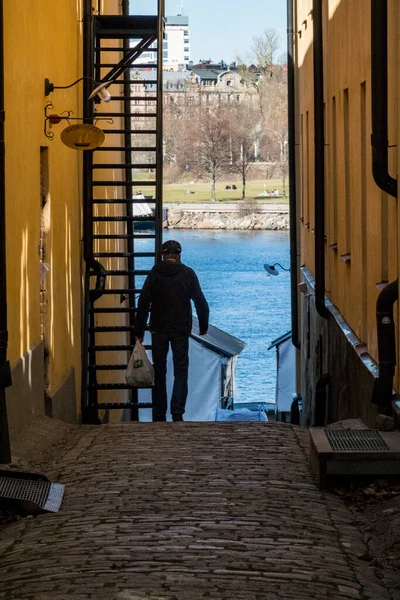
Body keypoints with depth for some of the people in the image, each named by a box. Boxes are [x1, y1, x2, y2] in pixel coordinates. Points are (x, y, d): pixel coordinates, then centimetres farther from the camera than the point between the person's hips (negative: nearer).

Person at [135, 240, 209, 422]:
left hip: (159, 331, 1)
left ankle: (159, 415, 9)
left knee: (159, 372, 9)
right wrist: (203, 326, 9)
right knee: (181, 372, 3)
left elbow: (143, 304, -2)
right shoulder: (188, 274, -2)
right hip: (181, 330, -1)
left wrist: (139, 332, 2)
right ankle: (177, 413, -11)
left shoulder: (154, 274, 0)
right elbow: (201, 302, -3)